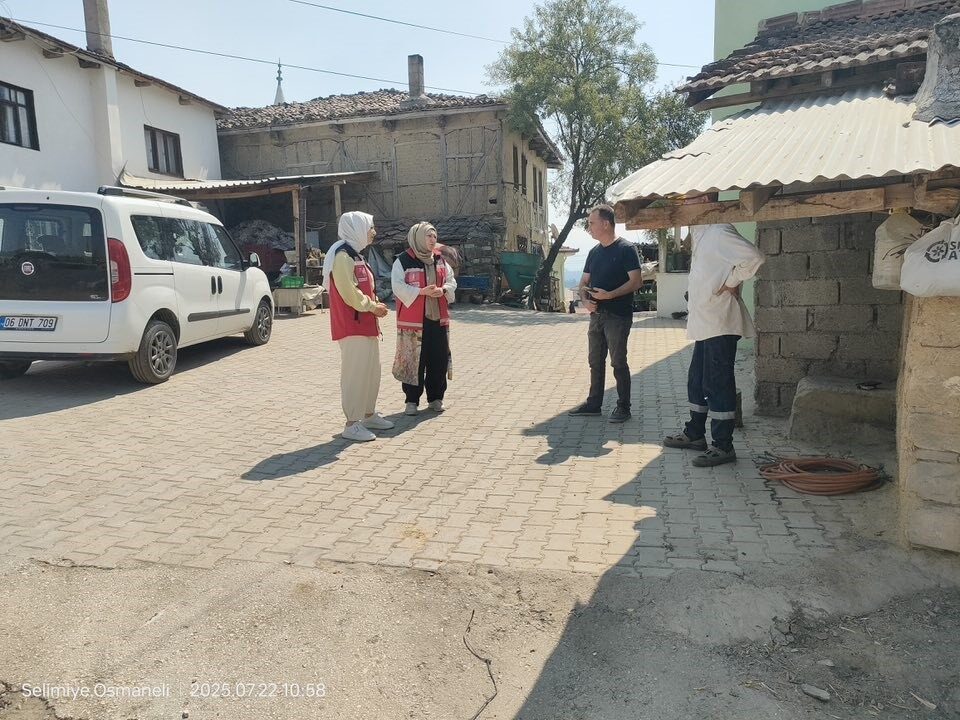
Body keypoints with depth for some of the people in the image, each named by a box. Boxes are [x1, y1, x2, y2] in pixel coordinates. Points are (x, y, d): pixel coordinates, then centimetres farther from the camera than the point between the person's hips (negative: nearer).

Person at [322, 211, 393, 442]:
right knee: (355, 373, -7)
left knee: (371, 370, 16)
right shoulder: (343, 255, -15)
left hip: (365, 323, 10)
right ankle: (352, 425, -1)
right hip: (352, 325, -10)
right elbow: (350, 292, -22)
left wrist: (376, 304, 6)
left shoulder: (355, 254, 18)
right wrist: (373, 307, -11)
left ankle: (369, 415, 28)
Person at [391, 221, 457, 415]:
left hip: (438, 318, 5)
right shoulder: (403, 261, -5)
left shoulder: (440, 260, 13)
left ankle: (435, 397, 21)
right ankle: (412, 400, 11)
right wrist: (422, 291, -20)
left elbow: (451, 281, 15)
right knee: (413, 360, 0)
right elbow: (398, 286, -11)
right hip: (413, 320, -5)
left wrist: (443, 290, -7)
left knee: (439, 359, 8)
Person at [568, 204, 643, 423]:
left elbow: (636, 281, -15)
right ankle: (593, 404, 23)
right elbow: (584, 282, 16)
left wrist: (610, 295, -25)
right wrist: (585, 300, -5)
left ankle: (623, 407, 11)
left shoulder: (626, 249, -9)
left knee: (618, 362, -1)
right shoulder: (594, 252, 13)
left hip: (618, 316, -7)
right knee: (595, 361, 12)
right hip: (596, 314, 7)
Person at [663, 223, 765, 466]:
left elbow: (753, 256, -28)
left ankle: (723, 446, 4)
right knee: (696, 381, 18)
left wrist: (731, 283, -18)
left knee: (717, 384, -5)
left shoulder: (719, 232, -15)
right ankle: (695, 433, 31)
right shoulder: (702, 234, 17)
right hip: (705, 324, 10)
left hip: (720, 325, -10)